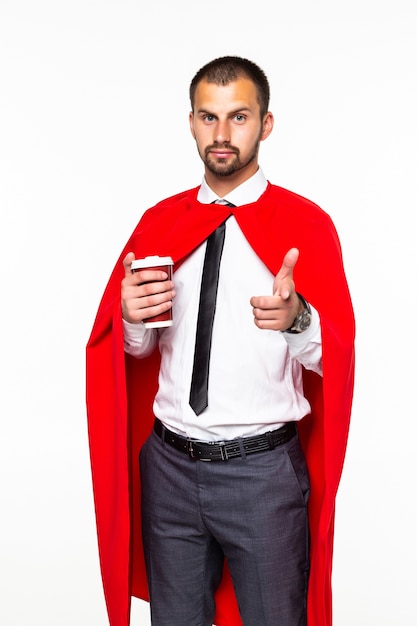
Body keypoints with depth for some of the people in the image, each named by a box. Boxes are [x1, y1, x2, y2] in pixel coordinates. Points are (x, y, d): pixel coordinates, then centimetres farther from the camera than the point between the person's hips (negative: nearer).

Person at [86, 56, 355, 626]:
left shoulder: (306, 223, -5)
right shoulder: (159, 222, 6)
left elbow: (337, 358, -9)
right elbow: (133, 346, 11)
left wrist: (298, 320, -30)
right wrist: (133, 318, -11)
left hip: (263, 470, -3)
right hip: (169, 465, 4)